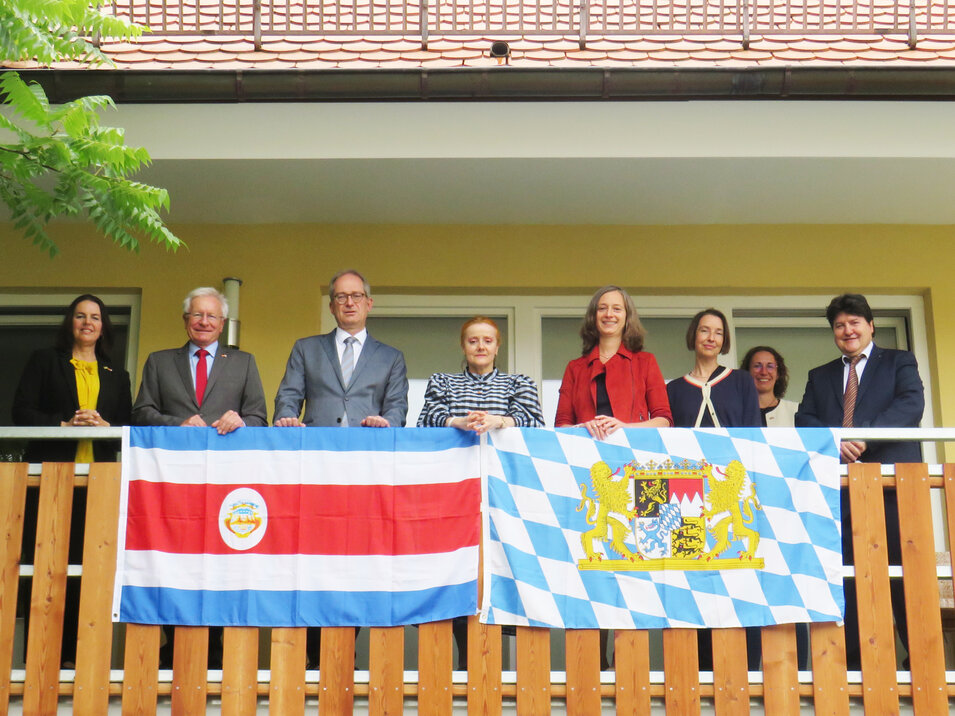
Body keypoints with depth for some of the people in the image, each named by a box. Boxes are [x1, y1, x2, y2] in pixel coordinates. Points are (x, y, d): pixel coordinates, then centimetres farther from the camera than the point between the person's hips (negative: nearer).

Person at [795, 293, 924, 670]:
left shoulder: (899, 362, 13)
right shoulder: (820, 376, 23)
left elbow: (911, 405, -5)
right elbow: (804, 420, 9)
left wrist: (865, 435, -19)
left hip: (892, 483, -3)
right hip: (840, 486, 3)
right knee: (845, 578, 2)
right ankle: (852, 663, 7)